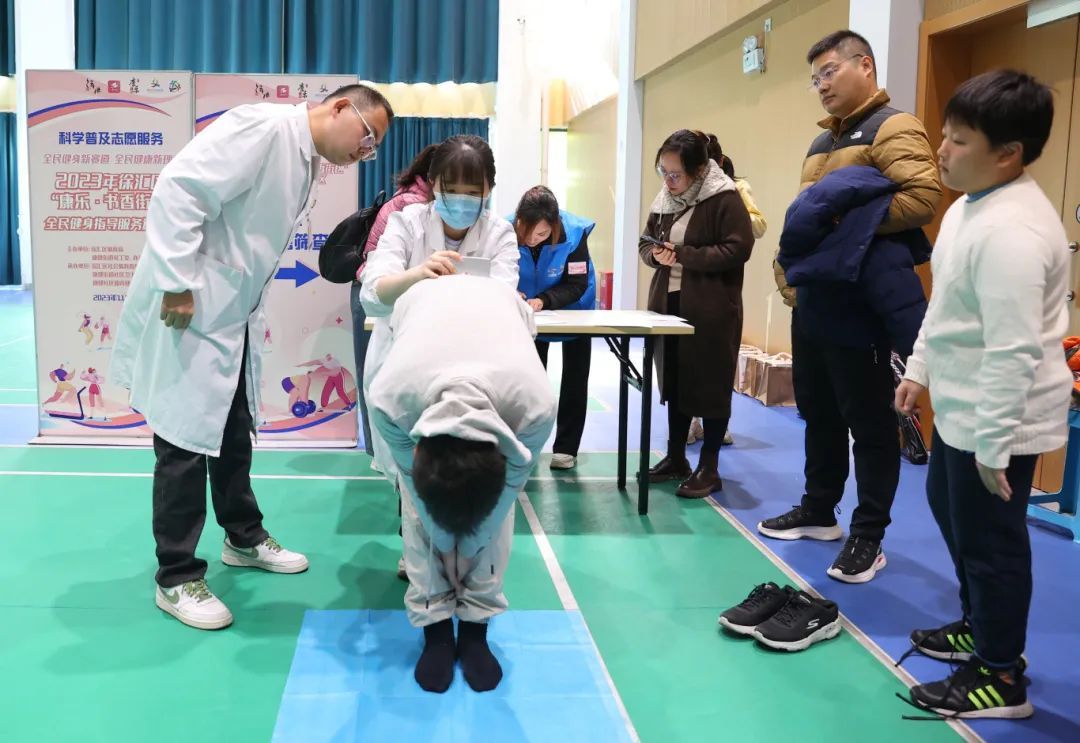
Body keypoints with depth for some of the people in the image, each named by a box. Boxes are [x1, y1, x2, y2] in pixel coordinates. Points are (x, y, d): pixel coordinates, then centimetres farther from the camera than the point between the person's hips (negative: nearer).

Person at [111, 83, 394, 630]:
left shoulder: (308, 164, 11)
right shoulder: (263, 126, -18)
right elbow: (179, 189, -25)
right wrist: (178, 284, -25)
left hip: (235, 315, 10)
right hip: (189, 311, -9)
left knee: (234, 432, 20)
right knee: (187, 440, -2)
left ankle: (244, 538, 37)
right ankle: (176, 578, 11)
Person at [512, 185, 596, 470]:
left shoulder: (573, 233, -35)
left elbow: (576, 285, -30)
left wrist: (542, 301, -45)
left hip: (573, 309, -1)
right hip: (531, 315, 2)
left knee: (574, 381, 6)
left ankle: (566, 448, 18)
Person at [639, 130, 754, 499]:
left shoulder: (724, 198, -12)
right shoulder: (664, 199, 10)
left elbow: (738, 248, -18)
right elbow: (645, 243, 18)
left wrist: (683, 254, -20)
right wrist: (655, 253, -7)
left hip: (711, 309, -7)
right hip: (669, 303, 7)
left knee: (711, 386, 1)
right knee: (674, 383, 13)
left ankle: (709, 468, 9)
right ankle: (675, 458, 25)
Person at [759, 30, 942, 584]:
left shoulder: (893, 129, -9)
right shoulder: (823, 142, 20)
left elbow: (922, 198, -23)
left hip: (861, 305, -9)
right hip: (813, 302, 9)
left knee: (868, 422, 0)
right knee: (818, 414, 16)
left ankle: (868, 536, 9)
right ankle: (818, 511, 30)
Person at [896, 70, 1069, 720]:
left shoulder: (1012, 229, -27)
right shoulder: (971, 204, 6)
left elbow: (1013, 351, -29)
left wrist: (992, 445, -26)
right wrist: (921, 370, 21)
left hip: (1000, 419, -11)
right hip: (961, 406, 11)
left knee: (990, 540, 3)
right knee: (950, 512, 25)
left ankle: (1001, 677, 21)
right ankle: (980, 627, 44)